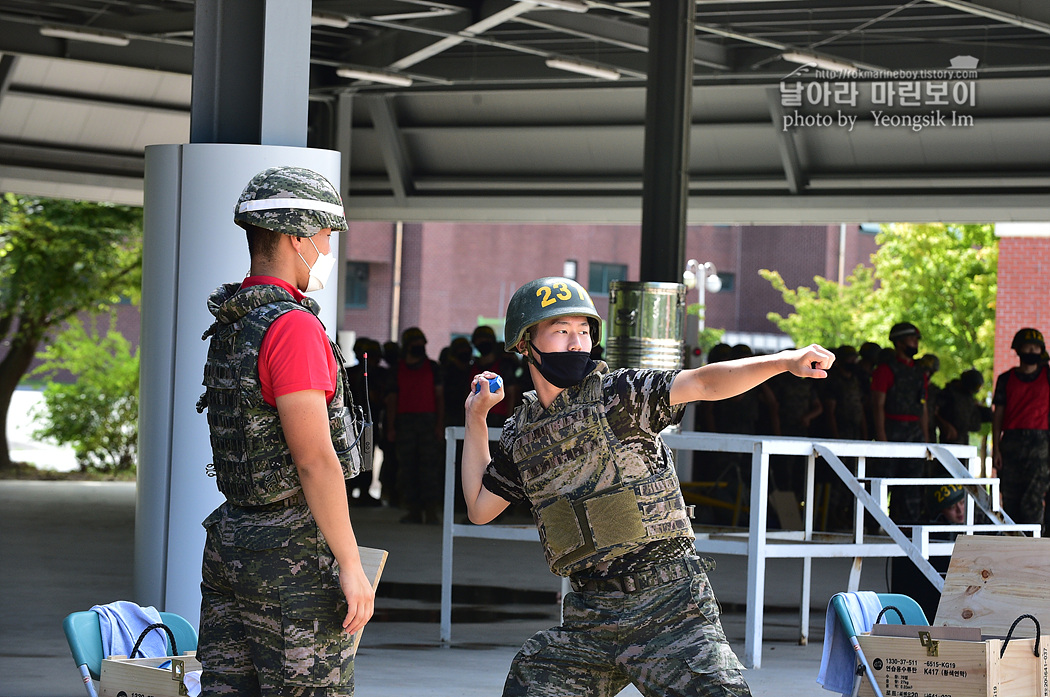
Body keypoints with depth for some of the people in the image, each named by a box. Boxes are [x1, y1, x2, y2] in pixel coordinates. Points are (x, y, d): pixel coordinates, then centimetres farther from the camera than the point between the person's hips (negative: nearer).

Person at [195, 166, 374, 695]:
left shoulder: (228, 326, 11)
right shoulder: (292, 326, -17)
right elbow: (314, 458, -20)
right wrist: (351, 566, -17)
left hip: (229, 538, 9)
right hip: (292, 552, -9)